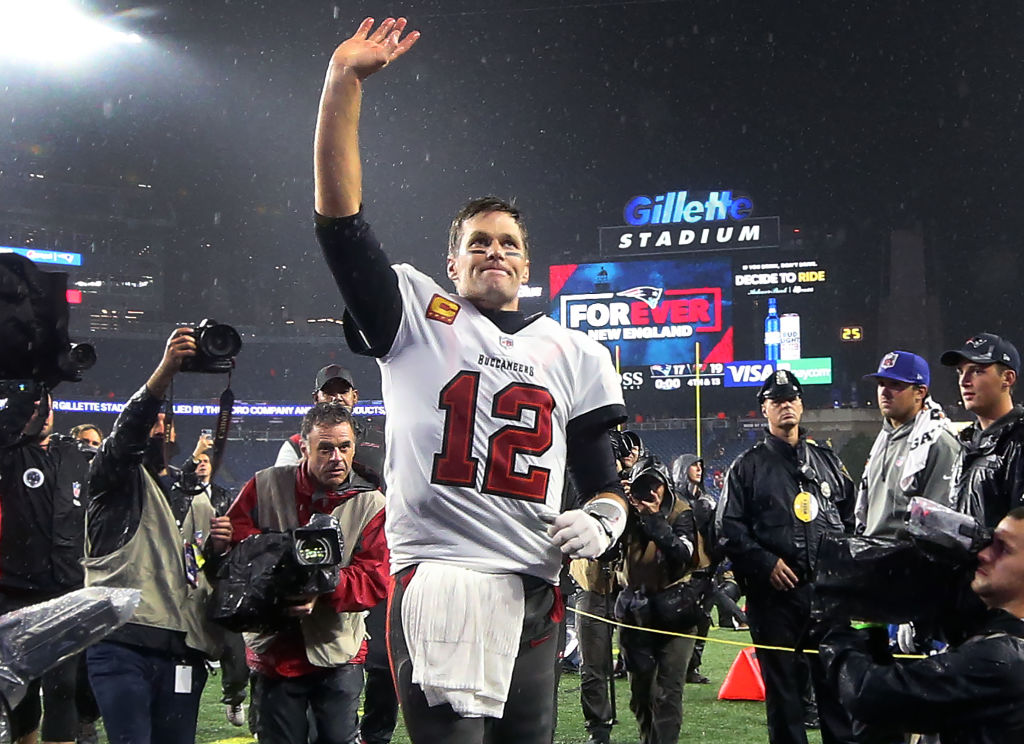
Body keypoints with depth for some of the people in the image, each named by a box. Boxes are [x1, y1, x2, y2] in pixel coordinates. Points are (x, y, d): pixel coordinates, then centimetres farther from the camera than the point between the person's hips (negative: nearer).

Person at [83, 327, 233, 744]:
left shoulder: (196, 504, 26)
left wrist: (217, 550, 5)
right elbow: (126, 431, -13)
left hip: (183, 653, 5)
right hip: (121, 644, -5)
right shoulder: (117, 481, 9)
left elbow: (211, 580, 29)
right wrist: (167, 370, -28)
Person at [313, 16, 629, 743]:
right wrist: (344, 84, -5)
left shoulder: (574, 354, 19)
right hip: (434, 581, -3)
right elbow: (340, 217, 1)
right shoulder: (418, 320, 11)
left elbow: (603, 478, 20)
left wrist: (599, 522, -4)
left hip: (532, 593, 4)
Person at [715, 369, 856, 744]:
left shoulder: (827, 460, 16)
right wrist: (766, 563, -10)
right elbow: (728, 528, 0)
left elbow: (852, 518, 17)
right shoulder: (748, 466, 6)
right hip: (775, 592, -2)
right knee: (783, 684, 3)